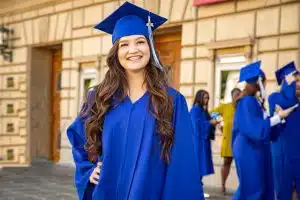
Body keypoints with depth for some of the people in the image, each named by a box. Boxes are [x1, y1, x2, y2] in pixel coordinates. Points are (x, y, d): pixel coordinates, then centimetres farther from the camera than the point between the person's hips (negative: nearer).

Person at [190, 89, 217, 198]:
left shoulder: (203, 110, 17)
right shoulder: (195, 109, -12)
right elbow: (197, 124, -19)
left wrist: (212, 123, 1)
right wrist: (210, 122, -15)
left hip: (203, 140, 10)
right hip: (198, 140, -10)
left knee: (200, 164, 9)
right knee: (198, 164, -8)